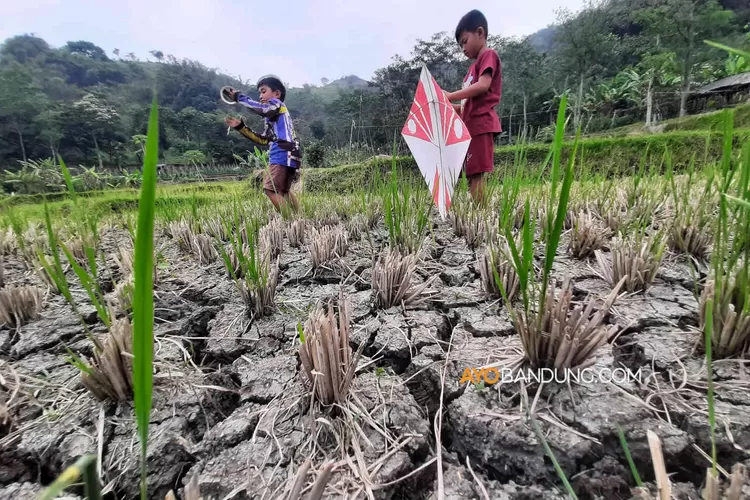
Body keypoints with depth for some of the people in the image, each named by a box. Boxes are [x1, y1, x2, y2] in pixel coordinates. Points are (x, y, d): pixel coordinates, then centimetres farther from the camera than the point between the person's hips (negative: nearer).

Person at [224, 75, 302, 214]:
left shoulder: (277, 104, 4)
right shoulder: (273, 115, 29)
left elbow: (261, 109, -19)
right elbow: (263, 139, 23)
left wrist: (238, 97, -8)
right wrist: (241, 127, 21)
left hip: (284, 154, -10)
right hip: (284, 155, 10)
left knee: (271, 189, -15)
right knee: (284, 191, 17)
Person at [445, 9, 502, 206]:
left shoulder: (489, 55, 4)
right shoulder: (474, 66, 28)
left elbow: (483, 86, -14)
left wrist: (451, 96, -13)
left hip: (481, 125, -9)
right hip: (472, 126, 9)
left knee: (476, 174, -17)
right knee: (472, 175, 1)